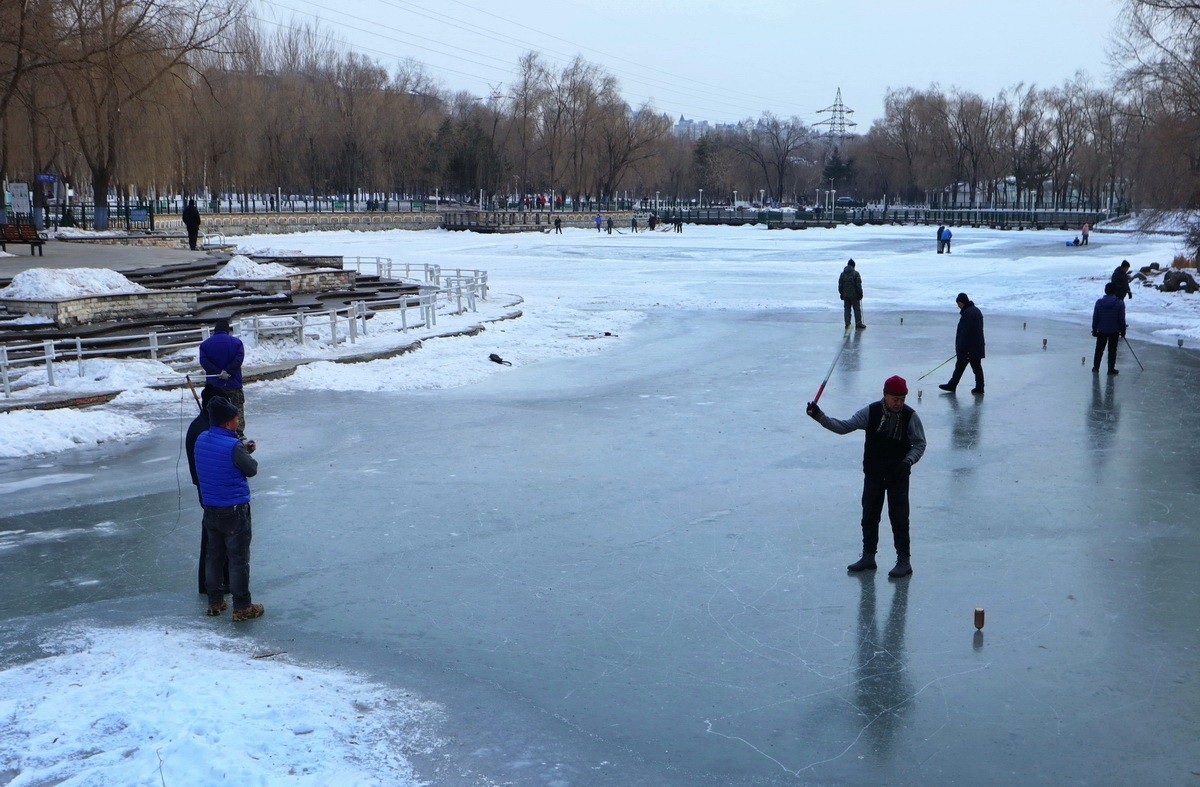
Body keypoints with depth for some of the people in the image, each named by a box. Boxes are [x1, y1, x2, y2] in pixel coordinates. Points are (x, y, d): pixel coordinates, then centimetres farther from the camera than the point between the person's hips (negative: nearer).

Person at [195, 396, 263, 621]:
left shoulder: (201, 440, 0)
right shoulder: (234, 446, -23)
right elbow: (252, 470, -10)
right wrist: (245, 451, 6)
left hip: (210, 509, 7)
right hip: (235, 511, -7)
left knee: (213, 555, 18)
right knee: (239, 559, 4)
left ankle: (214, 603, 28)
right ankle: (242, 608, 13)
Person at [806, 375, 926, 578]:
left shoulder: (910, 416, -12)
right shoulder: (871, 412, -7)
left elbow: (920, 444, -3)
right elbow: (844, 427, -6)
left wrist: (908, 461, -20)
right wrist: (819, 416, -18)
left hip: (898, 476, -3)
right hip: (873, 474, 3)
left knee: (899, 517, -1)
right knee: (869, 516, 12)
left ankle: (904, 561, 11)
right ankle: (868, 557, 26)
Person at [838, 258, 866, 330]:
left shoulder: (843, 274, 3)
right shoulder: (855, 273, -10)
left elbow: (840, 285, 6)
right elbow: (858, 285, -12)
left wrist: (841, 294, 14)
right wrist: (860, 294, -4)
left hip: (845, 295, 4)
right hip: (854, 295, -4)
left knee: (847, 309, 9)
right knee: (857, 309, 5)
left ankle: (847, 324, 8)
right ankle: (858, 324, 7)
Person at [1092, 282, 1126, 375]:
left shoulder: (1099, 302, -7)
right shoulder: (1120, 303, -11)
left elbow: (1095, 318, -2)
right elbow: (1121, 319, -7)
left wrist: (1094, 330, 8)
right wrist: (1123, 330, 4)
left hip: (1101, 331, 1)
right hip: (1114, 331, -1)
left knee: (1099, 350, 13)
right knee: (1112, 350, 8)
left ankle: (1095, 368, 16)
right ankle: (1111, 369, 11)